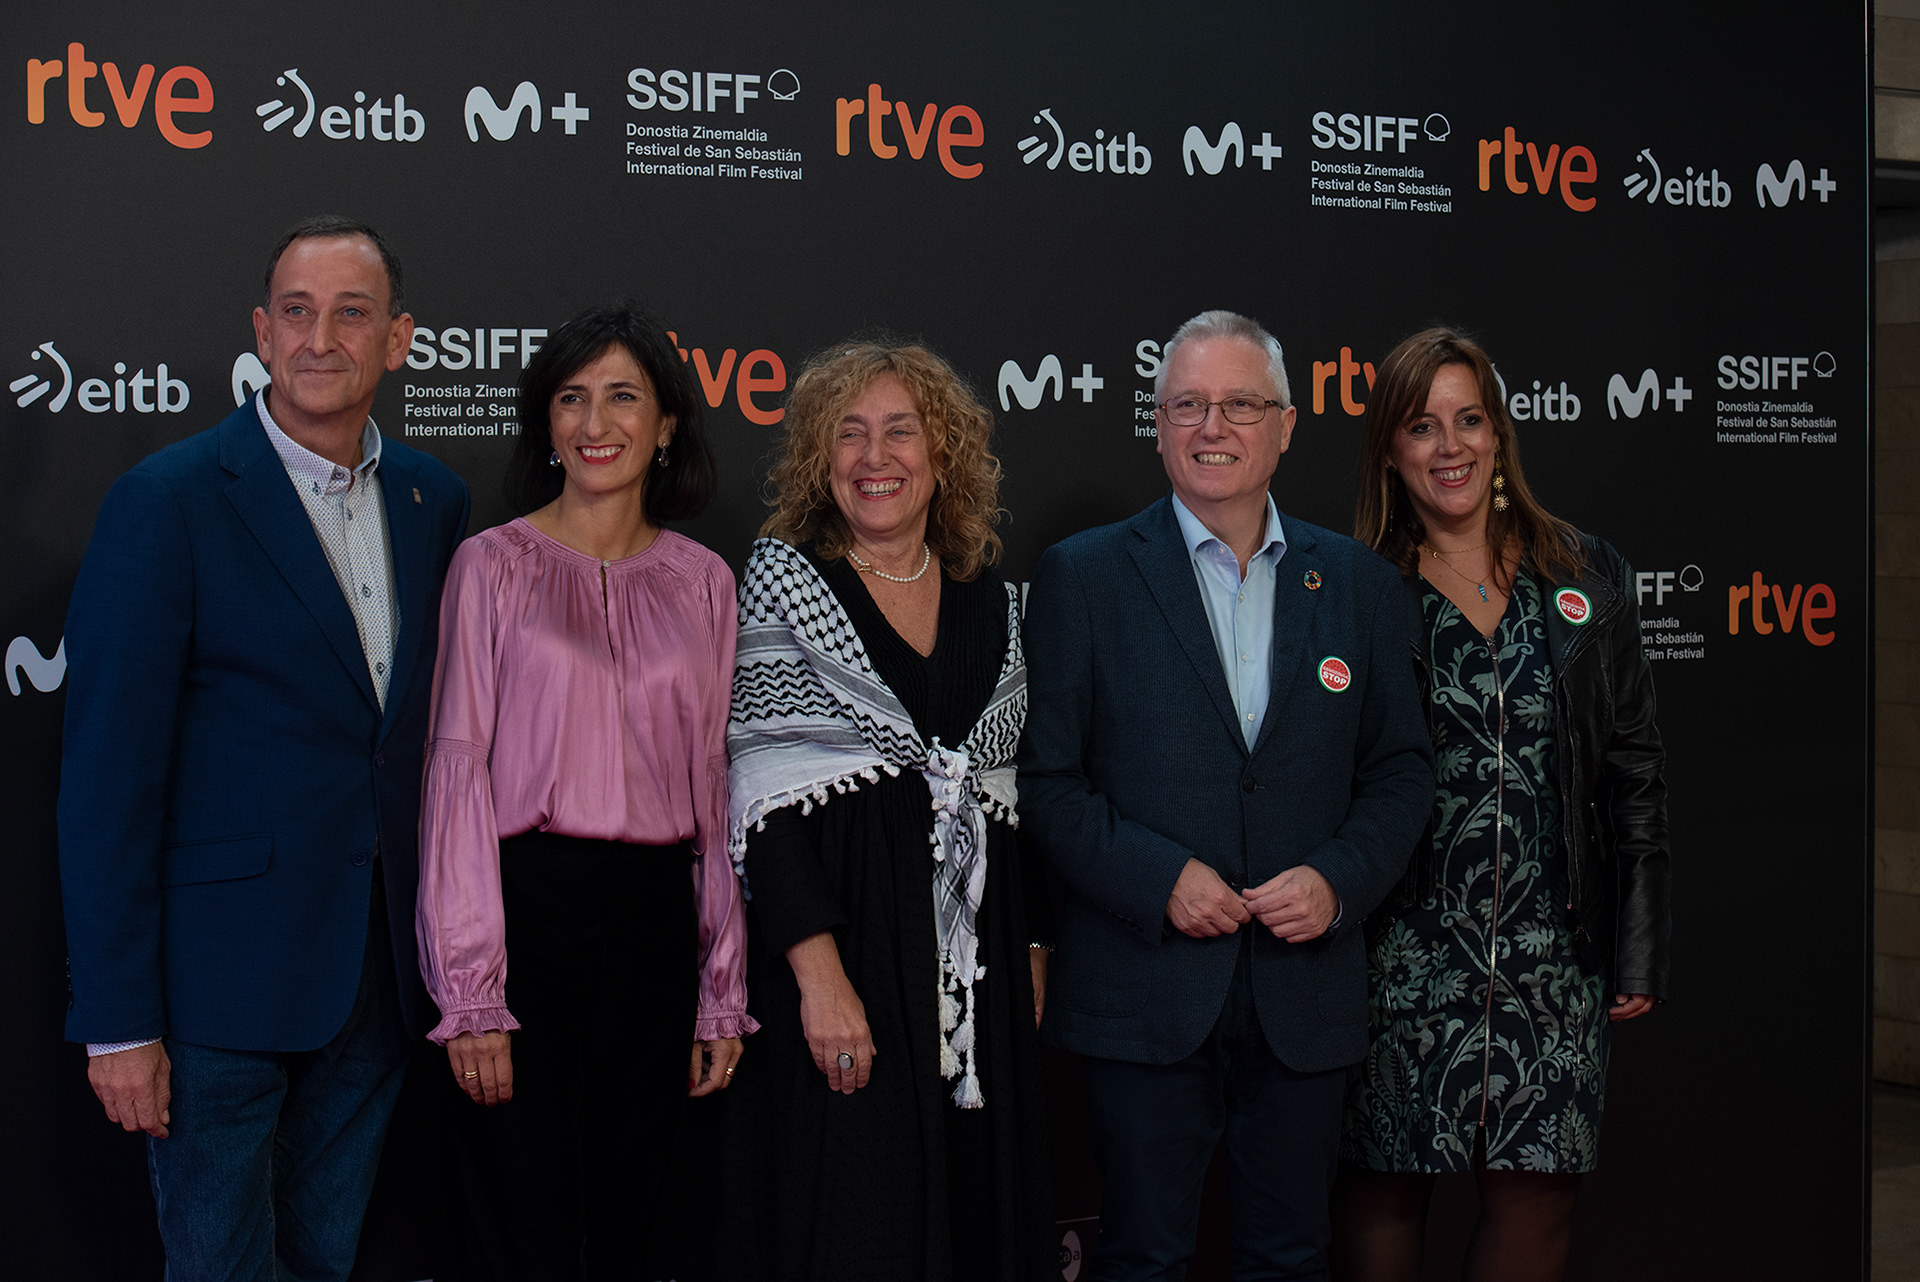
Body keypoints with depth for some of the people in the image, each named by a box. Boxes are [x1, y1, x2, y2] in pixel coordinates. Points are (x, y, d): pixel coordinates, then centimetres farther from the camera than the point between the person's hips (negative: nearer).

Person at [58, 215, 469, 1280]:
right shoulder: (167, 502, -11)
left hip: (379, 976, 5)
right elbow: (107, 779, -12)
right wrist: (117, 1022, -14)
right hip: (221, 985, -5)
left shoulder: (432, 500, 7)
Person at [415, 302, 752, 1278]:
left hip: (655, 921, 3)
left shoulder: (702, 582, 10)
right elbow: (459, 770, -3)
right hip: (527, 910, -3)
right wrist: (470, 991, -10)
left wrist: (721, 990, 8)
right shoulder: (493, 565, 1)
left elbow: (712, 786, 11)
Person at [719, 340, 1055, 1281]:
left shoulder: (994, 602, 11)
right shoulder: (782, 579, -2)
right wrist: (819, 972, -18)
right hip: (834, 929, -4)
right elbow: (762, 788, -10)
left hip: (980, 954, 5)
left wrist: (1033, 948, 8)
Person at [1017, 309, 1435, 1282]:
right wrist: (1158, 876, -16)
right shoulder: (1083, 576, -1)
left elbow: (1400, 770, 9)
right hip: (1146, 991, -2)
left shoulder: (1358, 581, 8)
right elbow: (1044, 779, -3)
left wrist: (1339, 879, -9)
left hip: (1305, 991, 3)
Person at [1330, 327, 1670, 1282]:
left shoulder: (1588, 577, 8)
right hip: (1405, 950, -2)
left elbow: (1634, 770, 9)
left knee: (1538, 1197, 3)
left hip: (1553, 952, 2)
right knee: (1385, 1186, 4)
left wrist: (1639, 951, 6)